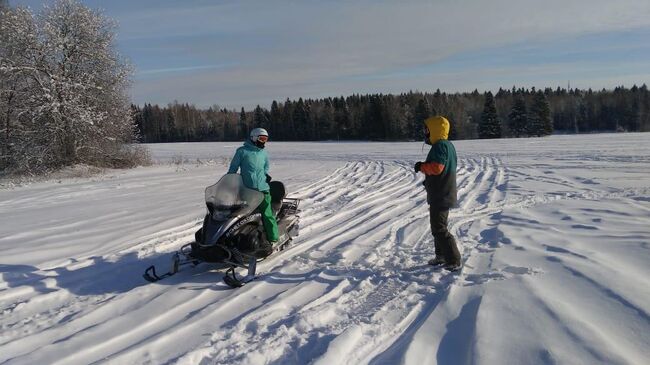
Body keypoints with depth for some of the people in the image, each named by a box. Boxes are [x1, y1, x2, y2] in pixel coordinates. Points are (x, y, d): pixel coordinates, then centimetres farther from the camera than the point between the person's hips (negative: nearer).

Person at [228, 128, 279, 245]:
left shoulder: (264, 154, 13)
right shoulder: (242, 151, 1)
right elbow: (232, 169, 4)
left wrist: (266, 175, 9)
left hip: (263, 189, 2)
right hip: (246, 190, -2)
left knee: (267, 214, -6)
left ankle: (273, 239, 0)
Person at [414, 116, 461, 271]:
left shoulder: (439, 146, -19)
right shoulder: (448, 145, 14)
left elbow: (436, 167, -29)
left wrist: (421, 167, -12)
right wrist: (425, 168, 11)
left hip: (439, 196, -11)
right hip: (446, 194, 11)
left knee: (439, 229, -5)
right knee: (439, 226, 21)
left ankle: (454, 261, -2)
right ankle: (441, 256, 30)